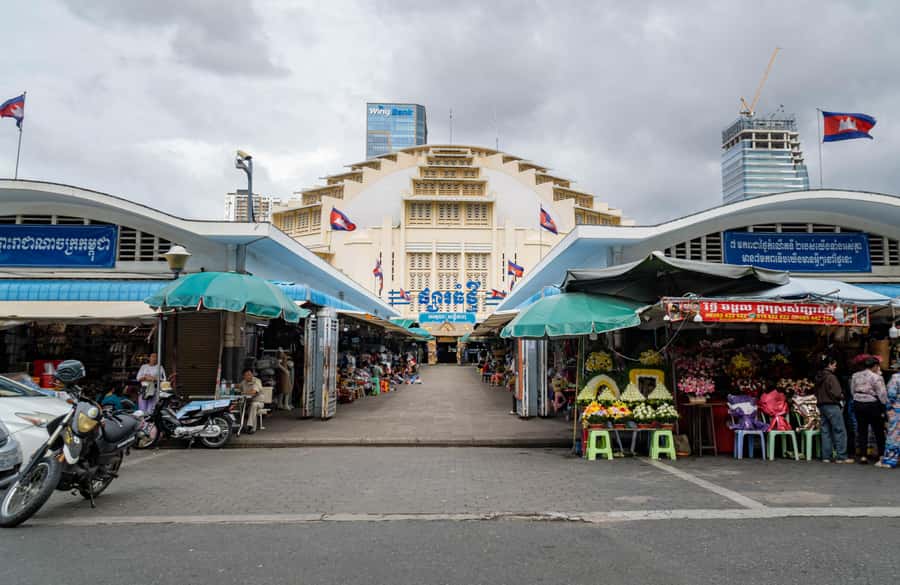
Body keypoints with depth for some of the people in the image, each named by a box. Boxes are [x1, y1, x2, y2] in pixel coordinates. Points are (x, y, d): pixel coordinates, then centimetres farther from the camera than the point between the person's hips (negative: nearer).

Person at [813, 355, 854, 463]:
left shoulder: (818, 377, 10)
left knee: (826, 431, 11)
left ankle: (826, 456, 12)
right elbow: (836, 393, -17)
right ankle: (841, 456, 1)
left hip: (821, 405, 8)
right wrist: (841, 395, 2)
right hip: (832, 406, -8)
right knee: (840, 431, -1)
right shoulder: (831, 377, -15)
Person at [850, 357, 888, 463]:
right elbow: (882, 394, -12)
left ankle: (862, 455, 6)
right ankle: (881, 453, 16)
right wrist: (884, 408, -5)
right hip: (872, 404, -5)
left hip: (858, 403, 5)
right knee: (878, 430, 9)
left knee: (862, 430, 8)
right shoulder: (876, 377, -12)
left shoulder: (855, 376, 6)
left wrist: (857, 400, 14)